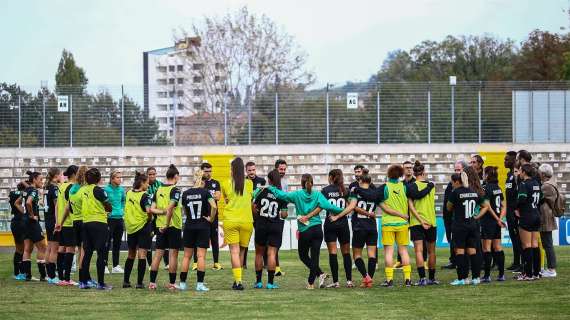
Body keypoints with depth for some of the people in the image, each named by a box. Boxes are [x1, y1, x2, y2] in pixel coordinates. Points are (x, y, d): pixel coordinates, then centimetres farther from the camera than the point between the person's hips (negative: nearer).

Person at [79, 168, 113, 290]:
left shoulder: (84, 190, 7)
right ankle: (101, 283, -5)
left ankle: (83, 282, 12)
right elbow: (109, 208, -4)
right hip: (99, 223, -6)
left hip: (86, 223, 6)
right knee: (101, 253, -2)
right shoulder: (98, 190, -11)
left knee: (87, 253, 12)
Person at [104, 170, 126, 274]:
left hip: (119, 218, 6)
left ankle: (116, 266, 17)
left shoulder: (121, 190, 8)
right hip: (110, 219, -6)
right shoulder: (107, 189, -9)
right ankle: (105, 265, -1)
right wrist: (107, 211, -12)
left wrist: (122, 212, 12)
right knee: (107, 243, -4)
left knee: (117, 243, 10)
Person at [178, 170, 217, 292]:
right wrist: (211, 219, -7)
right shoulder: (205, 192, -7)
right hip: (203, 227, -3)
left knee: (187, 256, 10)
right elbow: (214, 206, -20)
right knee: (201, 255, -2)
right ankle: (200, 284, -6)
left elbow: (184, 211, 9)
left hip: (189, 227, 3)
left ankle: (182, 283, 11)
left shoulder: (186, 193, 2)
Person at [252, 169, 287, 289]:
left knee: (259, 253, 13)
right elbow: (284, 214, -8)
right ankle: (270, 282, -6)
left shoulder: (261, 191, -5)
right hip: (276, 225, -1)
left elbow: (253, 207, -4)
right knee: (272, 253, -1)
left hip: (261, 225, 1)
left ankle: (258, 281, 15)